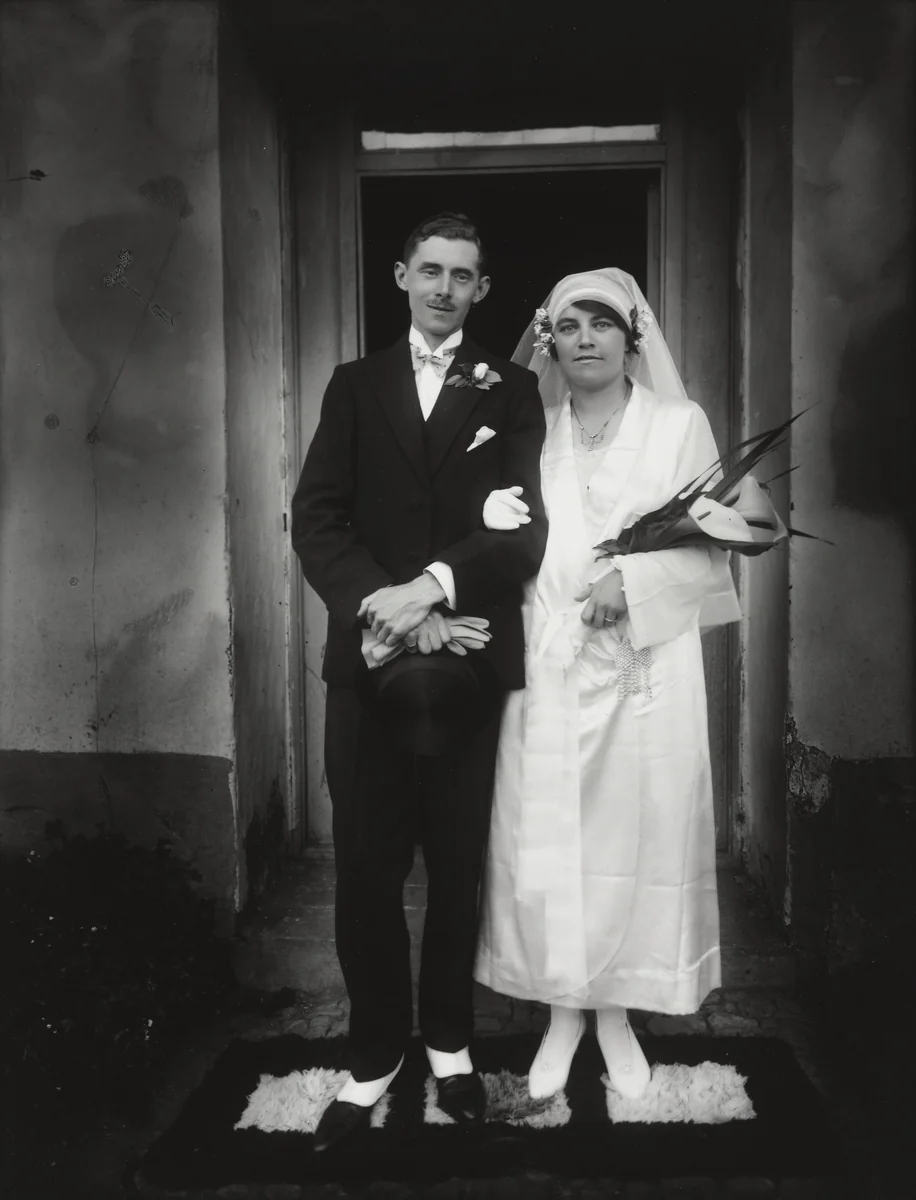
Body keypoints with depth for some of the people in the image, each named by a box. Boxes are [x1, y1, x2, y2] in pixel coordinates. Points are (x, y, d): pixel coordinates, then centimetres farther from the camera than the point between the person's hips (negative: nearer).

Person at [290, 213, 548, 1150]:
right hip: (366, 656, 1)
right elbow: (316, 517, 1)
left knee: (457, 863, 9)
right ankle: (373, 1054, 21)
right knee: (366, 867, 3)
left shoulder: (511, 392, 8)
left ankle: (449, 1039, 29)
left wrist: (434, 583, -18)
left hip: (469, 656, 0)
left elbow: (527, 527, -3)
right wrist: (378, 600, -16)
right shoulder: (355, 384, 11)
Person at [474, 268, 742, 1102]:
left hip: (645, 667, -1)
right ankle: (562, 1012, 22)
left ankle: (619, 1013, 23)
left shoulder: (681, 424, 5)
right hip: (549, 667, 1)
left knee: (636, 836, 4)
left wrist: (635, 581, -13)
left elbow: (710, 551, 0)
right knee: (546, 842, 3)